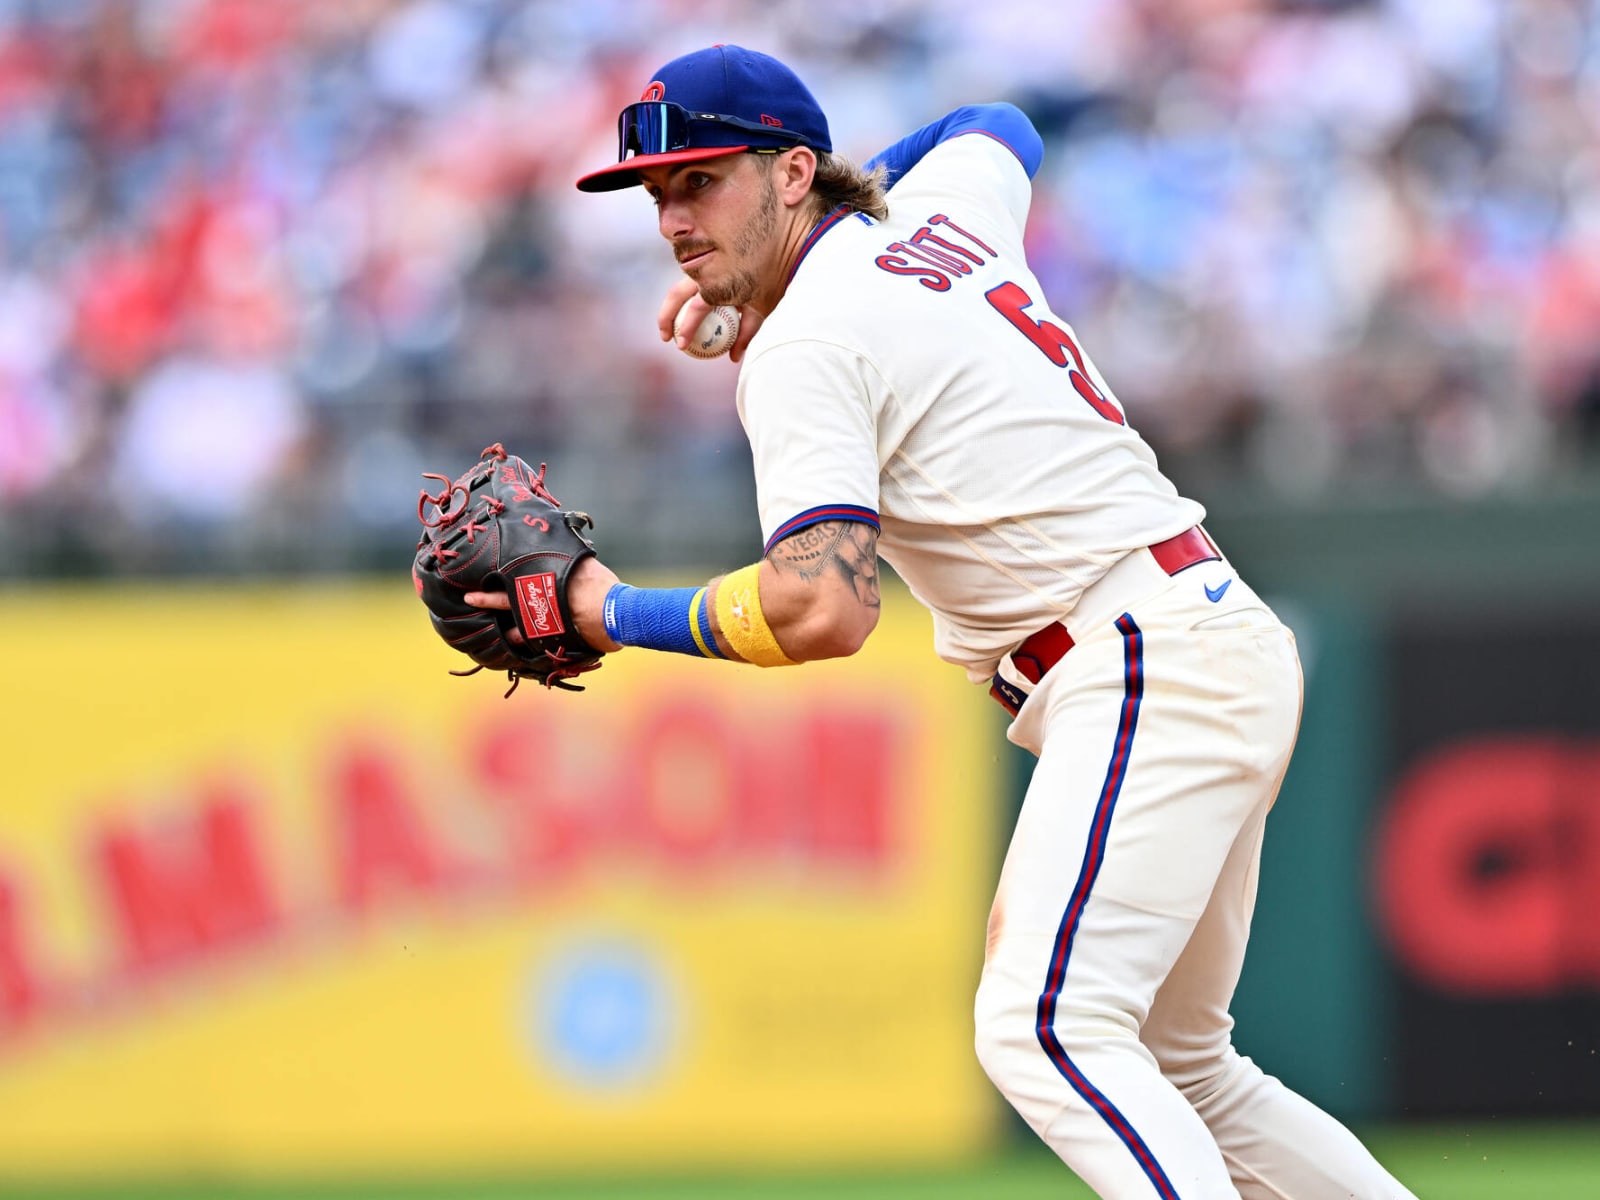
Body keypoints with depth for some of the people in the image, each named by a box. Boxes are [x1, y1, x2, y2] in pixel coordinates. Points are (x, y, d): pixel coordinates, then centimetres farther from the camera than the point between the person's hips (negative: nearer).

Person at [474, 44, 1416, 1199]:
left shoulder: (805, 344, -11)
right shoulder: (939, 212, 14)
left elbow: (825, 612, -23)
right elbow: (999, 128, 41)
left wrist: (620, 615, -10)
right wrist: (771, 269, 37)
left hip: (1152, 663, -10)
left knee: (1043, 1027, -25)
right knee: (1178, 1071, 20)